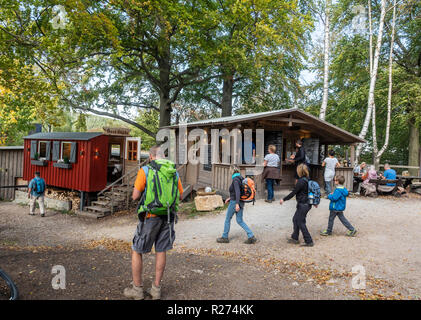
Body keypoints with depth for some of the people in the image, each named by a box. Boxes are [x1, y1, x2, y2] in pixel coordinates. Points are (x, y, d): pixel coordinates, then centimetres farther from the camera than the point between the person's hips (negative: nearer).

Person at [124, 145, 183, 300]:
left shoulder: (145, 171, -8)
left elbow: (135, 196, -9)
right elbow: (179, 196, 11)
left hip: (151, 216, -4)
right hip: (168, 216, 5)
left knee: (136, 251, 12)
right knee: (161, 251, 14)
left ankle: (137, 289, 19)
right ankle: (156, 288, 22)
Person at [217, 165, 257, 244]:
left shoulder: (235, 180, -17)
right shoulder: (240, 178, 10)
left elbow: (237, 192, -28)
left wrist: (237, 204, -32)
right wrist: (230, 198, 23)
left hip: (235, 202, -9)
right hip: (241, 202, 9)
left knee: (227, 219, 9)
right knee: (240, 221, 12)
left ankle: (224, 237, 21)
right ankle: (251, 237, 5)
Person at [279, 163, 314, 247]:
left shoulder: (301, 181, -21)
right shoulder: (307, 180, 6)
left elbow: (293, 193, -18)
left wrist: (284, 199, -8)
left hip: (303, 205, -9)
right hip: (307, 204, 9)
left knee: (301, 223, 1)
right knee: (295, 219, 18)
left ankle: (309, 241, 7)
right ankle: (295, 238, 28)